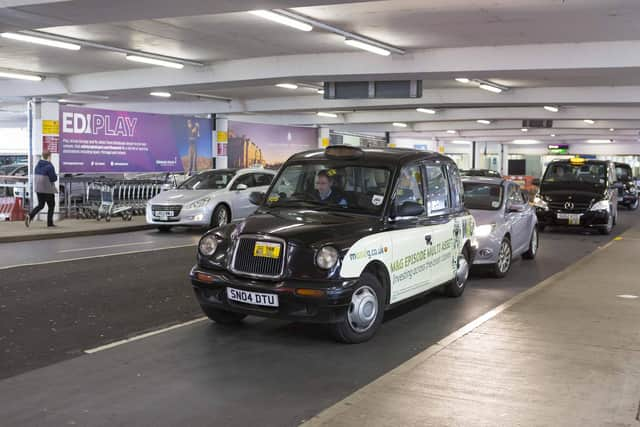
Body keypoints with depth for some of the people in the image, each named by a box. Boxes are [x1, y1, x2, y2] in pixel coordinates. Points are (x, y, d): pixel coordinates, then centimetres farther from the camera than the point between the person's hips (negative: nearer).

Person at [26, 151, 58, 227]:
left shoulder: (38, 165, 7)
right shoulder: (49, 166, -16)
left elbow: (35, 176, 13)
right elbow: (54, 178, -18)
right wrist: (55, 176, 6)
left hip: (38, 189, 7)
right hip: (48, 189, -7)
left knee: (40, 205, 15)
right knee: (51, 206, 8)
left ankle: (30, 216, -7)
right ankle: (50, 223, 9)